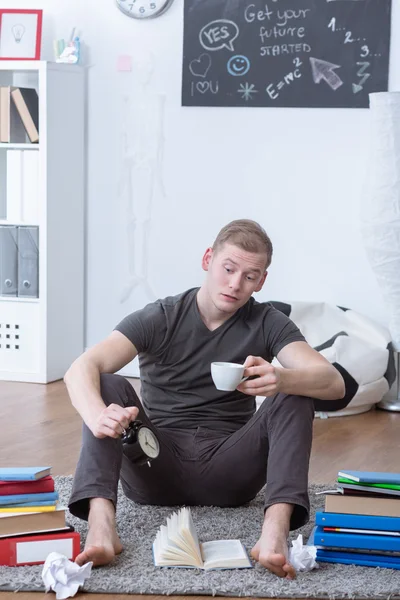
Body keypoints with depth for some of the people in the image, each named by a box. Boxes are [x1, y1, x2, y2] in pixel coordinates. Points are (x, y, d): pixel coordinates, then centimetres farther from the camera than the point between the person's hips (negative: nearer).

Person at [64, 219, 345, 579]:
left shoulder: (267, 323, 1)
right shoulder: (159, 319, -2)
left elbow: (334, 383, -15)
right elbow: (81, 370, -18)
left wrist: (281, 380, -38)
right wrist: (97, 416, -42)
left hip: (227, 473, 1)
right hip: (156, 469, 0)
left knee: (295, 396, -20)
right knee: (109, 387, -22)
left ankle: (275, 532, -42)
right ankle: (101, 523, -44)